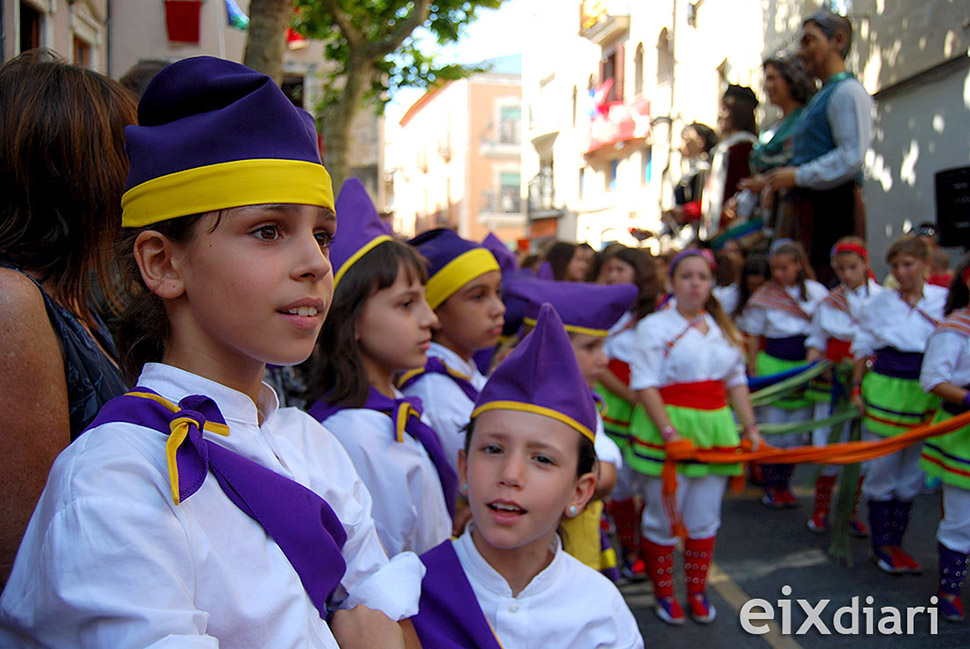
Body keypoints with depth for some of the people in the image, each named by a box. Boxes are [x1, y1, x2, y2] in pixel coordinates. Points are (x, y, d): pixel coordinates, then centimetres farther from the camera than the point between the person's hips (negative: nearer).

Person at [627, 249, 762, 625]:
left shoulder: (722, 328, 15)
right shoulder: (655, 326, -4)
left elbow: (737, 381, 17)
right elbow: (643, 384, -11)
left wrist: (750, 427, 8)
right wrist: (668, 432, -20)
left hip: (714, 430, 5)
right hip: (666, 428, -5)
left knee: (705, 520, 9)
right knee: (663, 519, 3)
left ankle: (697, 591, 26)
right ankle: (664, 594, 21)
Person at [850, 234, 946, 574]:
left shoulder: (945, 301, 0)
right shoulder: (880, 302, 2)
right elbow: (863, 348, 8)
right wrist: (857, 387, 3)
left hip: (925, 395, 1)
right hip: (884, 390, -1)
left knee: (911, 475, 10)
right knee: (881, 471, 4)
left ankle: (894, 543, 24)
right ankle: (881, 544, 18)